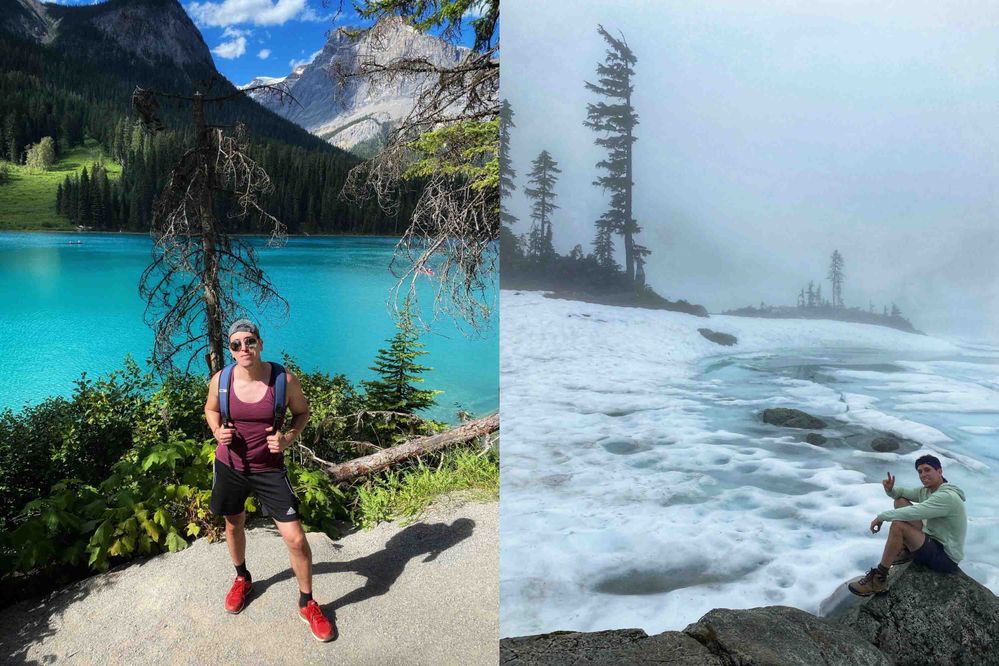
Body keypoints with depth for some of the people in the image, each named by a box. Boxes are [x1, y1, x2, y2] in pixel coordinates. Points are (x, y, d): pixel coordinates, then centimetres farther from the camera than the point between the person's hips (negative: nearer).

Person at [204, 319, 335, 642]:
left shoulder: (285, 380, -18)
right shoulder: (220, 380, -12)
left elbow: (302, 411, 0)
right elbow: (211, 409, 9)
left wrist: (288, 437, -19)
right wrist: (217, 431, -12)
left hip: (270, 469, -2)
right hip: (229, 466, 3)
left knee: (296, 539, -6)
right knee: (233, 526, 24)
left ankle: (307, 603, 18)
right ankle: (242, 578, 55)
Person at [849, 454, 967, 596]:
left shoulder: (946, 497, -24)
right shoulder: (927, 490, 4)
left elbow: (912, 513, -32)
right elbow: (901, 492, 15)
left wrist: (881, 517, -20)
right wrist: (890, 489, -10)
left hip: (945, 557, -9)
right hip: (935, 541, 9)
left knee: (898, 525, -30)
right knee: (901, 501, 5)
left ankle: (879, 579, -19)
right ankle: (906, 551, 10)